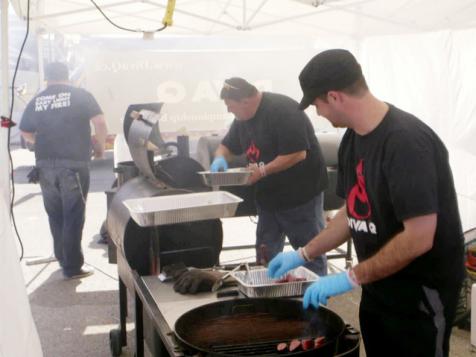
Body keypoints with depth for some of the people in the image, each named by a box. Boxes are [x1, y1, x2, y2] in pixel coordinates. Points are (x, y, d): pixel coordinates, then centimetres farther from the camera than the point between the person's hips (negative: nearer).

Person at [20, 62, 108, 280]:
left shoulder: (36, 101, 9)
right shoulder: (80, 95, -1)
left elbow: (26, 133, 17)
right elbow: (100, 124, -9)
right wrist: (100, 147, 7)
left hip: (45, 165, 4)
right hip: (73, 164, -4)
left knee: (55, 215, 18)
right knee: (73, 216, 2)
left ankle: (62, 258, 30)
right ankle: (72, 267, 4)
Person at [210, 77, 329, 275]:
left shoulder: (282, 110, -21)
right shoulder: (243, 118, 7)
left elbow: (298, 153, -26)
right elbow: (227, 145, 18)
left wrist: (263, 171, -25)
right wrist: (220, 158, -4)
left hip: (300, 193, -9)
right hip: (268, 195, 9)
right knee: (265, 258, 15)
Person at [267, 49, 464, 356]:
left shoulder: (407, 142, -26)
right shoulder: (352, 139, 1)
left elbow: (419, 238, -28)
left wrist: (351, 278, -22)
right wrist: (303, 254, 10)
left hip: (420, 293, -7)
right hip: (378, 287, 8)